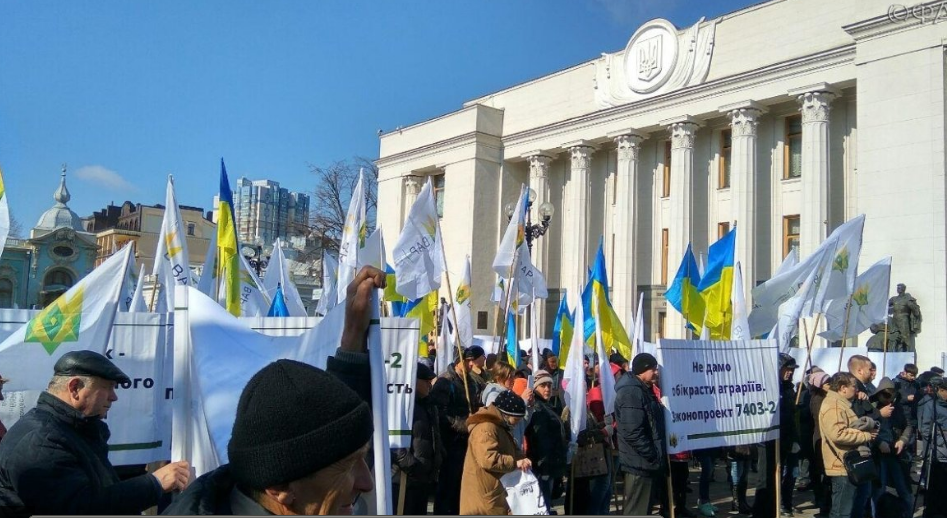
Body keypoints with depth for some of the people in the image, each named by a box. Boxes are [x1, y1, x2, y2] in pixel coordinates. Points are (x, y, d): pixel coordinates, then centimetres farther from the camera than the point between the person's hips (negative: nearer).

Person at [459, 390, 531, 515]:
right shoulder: (486, 429, -19)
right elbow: (488, 459, -29)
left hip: (496, 493, 11)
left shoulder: (500, 428, 16)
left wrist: (521, 459, 3)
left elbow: (509, 452, 26)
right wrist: (515, 463, -21)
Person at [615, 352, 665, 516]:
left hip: (646, 462, 10)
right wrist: (653, 456, -19)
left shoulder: (644, 390, 16)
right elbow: (633, 432, -25)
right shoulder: (631, 392, -18)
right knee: (636, 511, -5)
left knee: (642, 509, 17)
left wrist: (658, 455, 16)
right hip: (640, 462, -10)